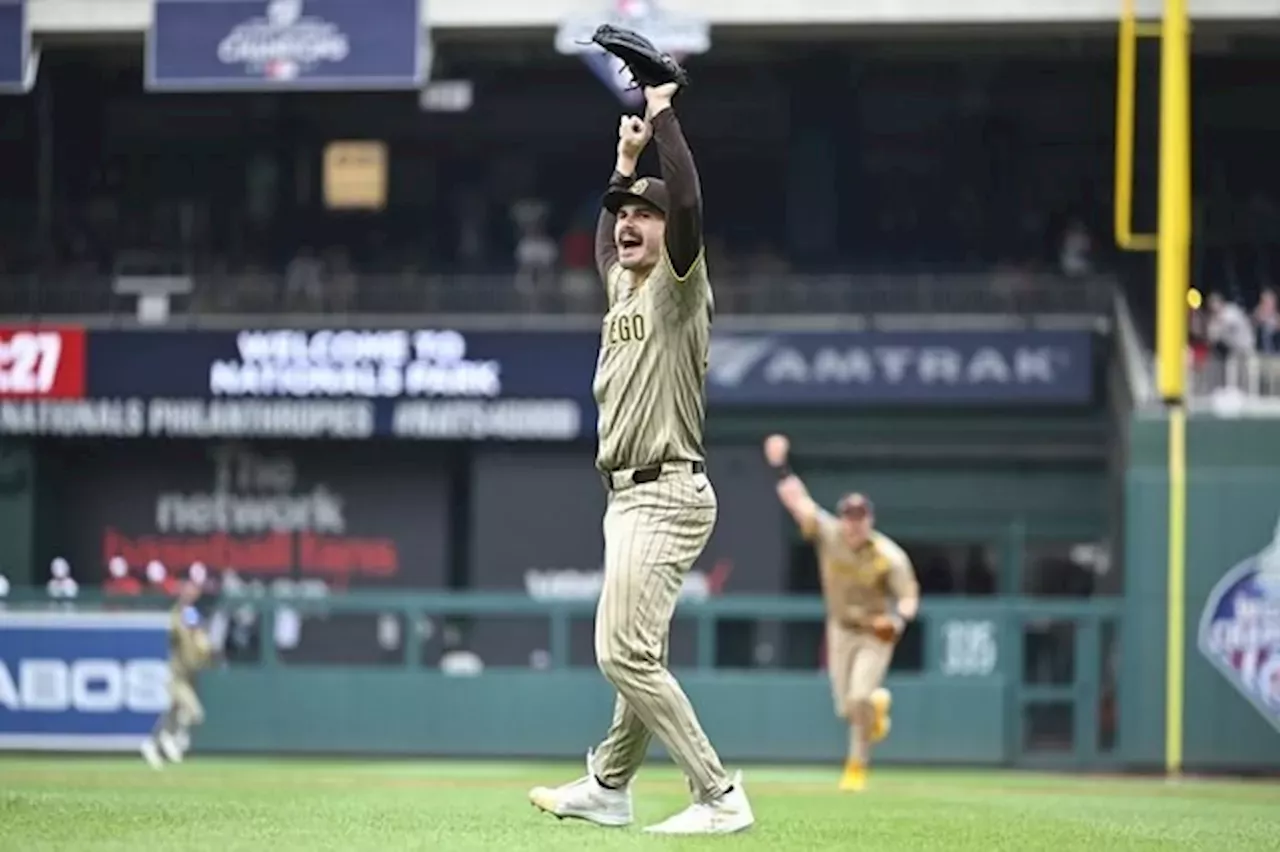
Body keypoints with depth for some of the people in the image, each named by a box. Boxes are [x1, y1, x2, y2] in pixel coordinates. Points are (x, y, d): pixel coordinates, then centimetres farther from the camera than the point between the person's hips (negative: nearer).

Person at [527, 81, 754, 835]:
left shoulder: (679, 283, -8)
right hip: (632, 494, 9)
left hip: (666, 494, -9)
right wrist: (626, 159, 31)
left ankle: (720, 797, -16)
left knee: (625, 651, -16)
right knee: (636, 653, 18)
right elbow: (607, 239, 39)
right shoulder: (623, 284, 17)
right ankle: (609, 788, 28)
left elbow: (688, 203, -24)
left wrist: (664, 114, -17)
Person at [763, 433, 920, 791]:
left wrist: (898, 618, -39)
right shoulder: (828, 535, -14)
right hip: (841, 628, 4)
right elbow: (798, 500, -16)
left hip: (877, 632, -4)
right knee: (846, 709, 4)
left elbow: (909, 598, -19)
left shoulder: (889, 556, -21)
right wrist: (779, 466, -26)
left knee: (859, 699, -20)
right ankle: (878, 702, 41)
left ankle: (857, 766, -2)